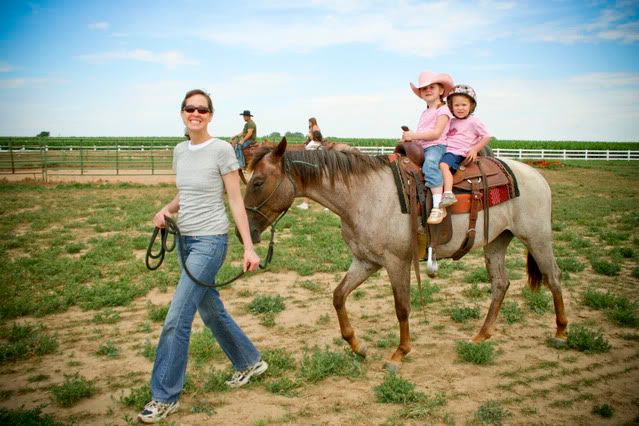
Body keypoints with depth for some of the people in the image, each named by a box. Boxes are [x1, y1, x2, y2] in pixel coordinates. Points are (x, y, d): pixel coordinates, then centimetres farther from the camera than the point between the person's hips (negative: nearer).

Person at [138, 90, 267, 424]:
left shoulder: (221, 150, -12)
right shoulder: (180, 151, 8)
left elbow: (236, 201, -11)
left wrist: (249, 247, -14)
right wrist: (165, 210, -3)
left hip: (209, 242, -8)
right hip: (186, 240, 8)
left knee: (176, 319, -8)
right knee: (211, 311, 19)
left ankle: (164, 397, 7)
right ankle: (250, 361, 39)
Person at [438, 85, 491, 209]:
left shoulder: (473, 121, 3)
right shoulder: (451, 122, 21)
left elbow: (486, 137, 5)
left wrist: (474, 149, -6)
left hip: (457, 153, -8)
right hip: (445, 150, 8)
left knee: (444, 165, -33)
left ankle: (448, 194, -44)